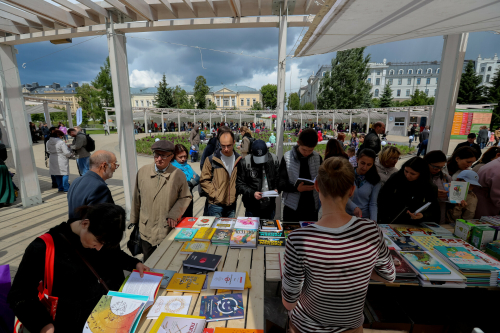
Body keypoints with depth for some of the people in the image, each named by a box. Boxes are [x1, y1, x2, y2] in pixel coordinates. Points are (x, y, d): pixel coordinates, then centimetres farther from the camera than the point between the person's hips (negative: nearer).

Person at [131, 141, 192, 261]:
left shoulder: (178, 174, -7)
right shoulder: (143, 171, -1)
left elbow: (186, 197, -1)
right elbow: (136, 198, 7)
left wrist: (174, 214, -14)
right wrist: (133, 221, 13)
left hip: (169, 230, -2)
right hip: (146, 230, 2)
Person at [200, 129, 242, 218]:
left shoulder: (239, 160, 4)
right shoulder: (211, 160, -6)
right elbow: (204, 180, -4)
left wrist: (236, 193, 2)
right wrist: (214, 194, -12)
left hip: (232, 205, 3)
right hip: (215, 205, -3)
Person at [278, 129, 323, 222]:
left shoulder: (317, 157, 0)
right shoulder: (287, 157, -8)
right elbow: (280, 183, -10)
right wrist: (296, 188, -26)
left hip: (312, 208, 3)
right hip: (292, 209, -2)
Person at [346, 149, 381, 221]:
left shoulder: (375, 181, 1)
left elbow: (373, 204, 0)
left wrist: (373, 220, -15)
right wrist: (354, 207, -24)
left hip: (365, 218, 1)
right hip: (346, 216, -1)